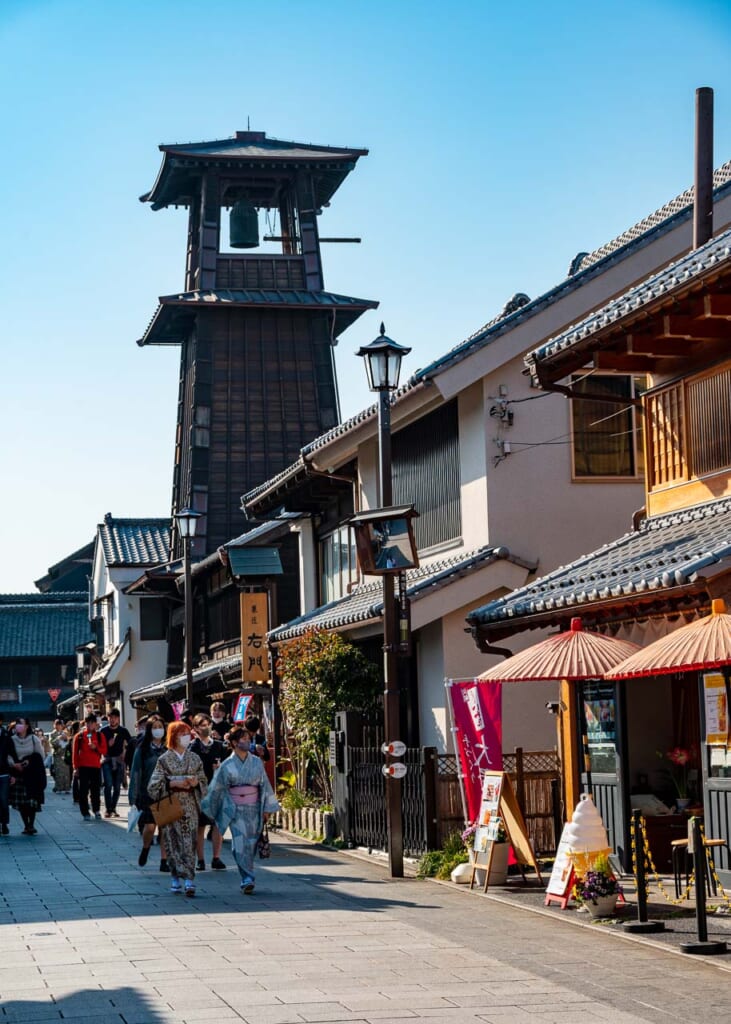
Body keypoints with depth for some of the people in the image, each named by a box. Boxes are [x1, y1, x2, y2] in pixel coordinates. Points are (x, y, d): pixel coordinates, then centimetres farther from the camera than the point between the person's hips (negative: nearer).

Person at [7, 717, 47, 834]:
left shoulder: (34, 739, 0)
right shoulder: (12, 740, 2)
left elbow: (39, 756, 2)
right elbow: (8, 756, -1)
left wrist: (29, 761, -11)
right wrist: (14, 765, -18)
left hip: (32, 775, -2)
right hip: (18, 775, 2)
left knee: (33, 800, -8)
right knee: (20, 802, 0)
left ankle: (31, 825, -1)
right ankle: (26, 826, 9)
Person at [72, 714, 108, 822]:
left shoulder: (99, 736, 8)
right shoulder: (79, 736, 3)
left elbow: (104, 751, 5)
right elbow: (75, 752, 2)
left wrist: (96, 748, -14)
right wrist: (75, 767, -2)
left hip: (96, 766, 1)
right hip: (83, 767, -1)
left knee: (96, 790, 5)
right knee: (83, 791, -2)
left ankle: (97, 811, 19)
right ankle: (85, 813, 2)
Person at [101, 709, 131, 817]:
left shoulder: (123, 731, 6)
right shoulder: (103, 731, 4)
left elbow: (130, 744, 11)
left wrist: (125, 753, -2)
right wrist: (108, 745, -11)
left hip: (119, 760, 2)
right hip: (107, 760, -2)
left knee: (117, 786, 3)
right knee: (108, 784, -14)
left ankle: (113, 808, 14)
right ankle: (107, 809, -11)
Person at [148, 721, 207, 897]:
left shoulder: (194, 758, 9)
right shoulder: (164, 760, 0)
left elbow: (203, 782, 14)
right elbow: (154, 785, -4)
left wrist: (195, 783, -8)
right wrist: (174, 784, -16)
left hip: (190, 806, 1)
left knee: (189, 842, -6)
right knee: (173, 841, 0)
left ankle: (188, 879, -11)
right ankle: (176, 877, 10)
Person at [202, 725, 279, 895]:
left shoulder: (257, 762, 4)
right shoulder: (227, 765, -2)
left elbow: (265, 785, 7)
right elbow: (216, 789, 6)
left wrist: (267, 808, 2)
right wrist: (211, 810, 11)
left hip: (254, 809, 2)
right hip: (235, 810, -2)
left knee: (251, 844, 4)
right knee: (240, 844, -11)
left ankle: (246, 880, 16)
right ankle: (248, 879, -11)